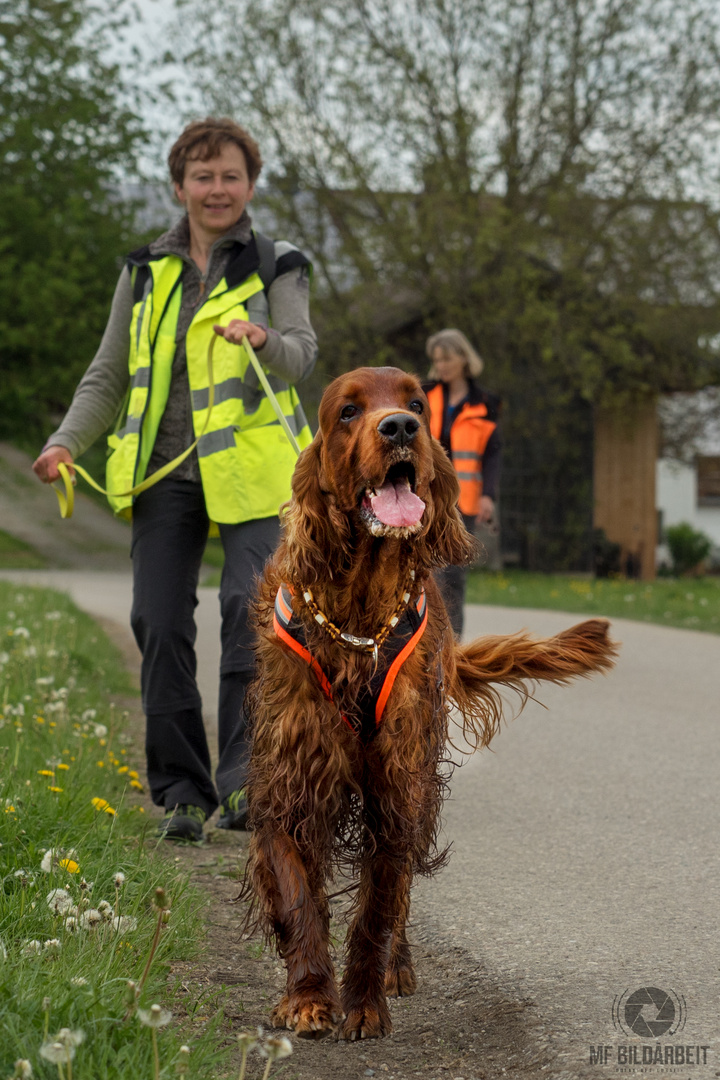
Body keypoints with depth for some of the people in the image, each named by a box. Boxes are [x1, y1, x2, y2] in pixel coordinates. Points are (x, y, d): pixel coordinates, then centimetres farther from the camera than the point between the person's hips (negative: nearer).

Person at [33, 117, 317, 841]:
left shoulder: (277, 268, 8)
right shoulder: (145, 272, 16)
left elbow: (300, 355, -8)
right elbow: (109, 375, 18)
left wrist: (264, 340, -30)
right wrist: (67, 442, 3)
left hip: (249, 469, -3)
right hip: (164, 471, 3)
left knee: (248, 608, -19)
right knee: (159, 625, -4)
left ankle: (243, 778, -14)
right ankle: (181, 793, 6)